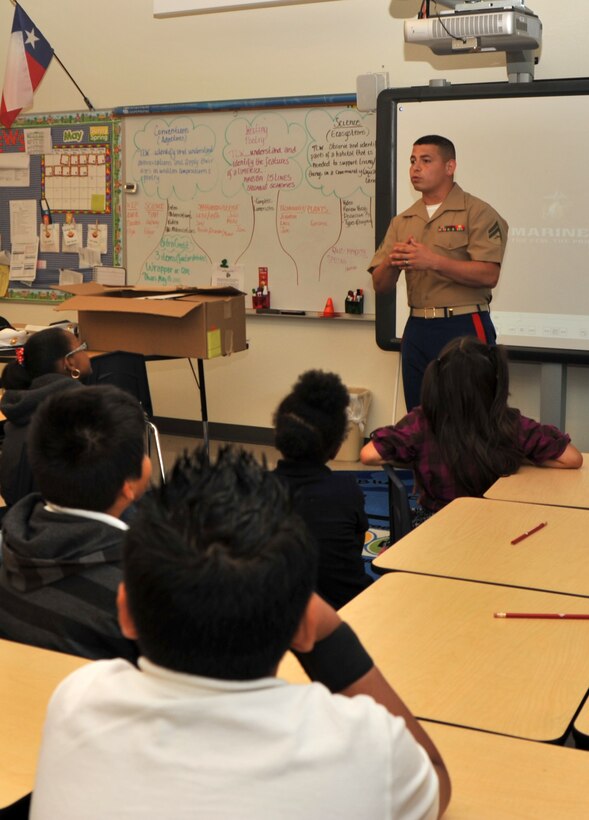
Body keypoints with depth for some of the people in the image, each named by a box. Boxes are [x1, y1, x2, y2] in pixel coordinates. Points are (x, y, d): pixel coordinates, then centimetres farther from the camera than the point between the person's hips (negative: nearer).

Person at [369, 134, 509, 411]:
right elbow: (380, 285, 9)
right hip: (417, 330, 6)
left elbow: (489, 275, -15)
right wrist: (392, 263, -12)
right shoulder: (401, 222, 13)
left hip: (465, 329, -5)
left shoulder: (477, 213, -3)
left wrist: (434, 261, -22)